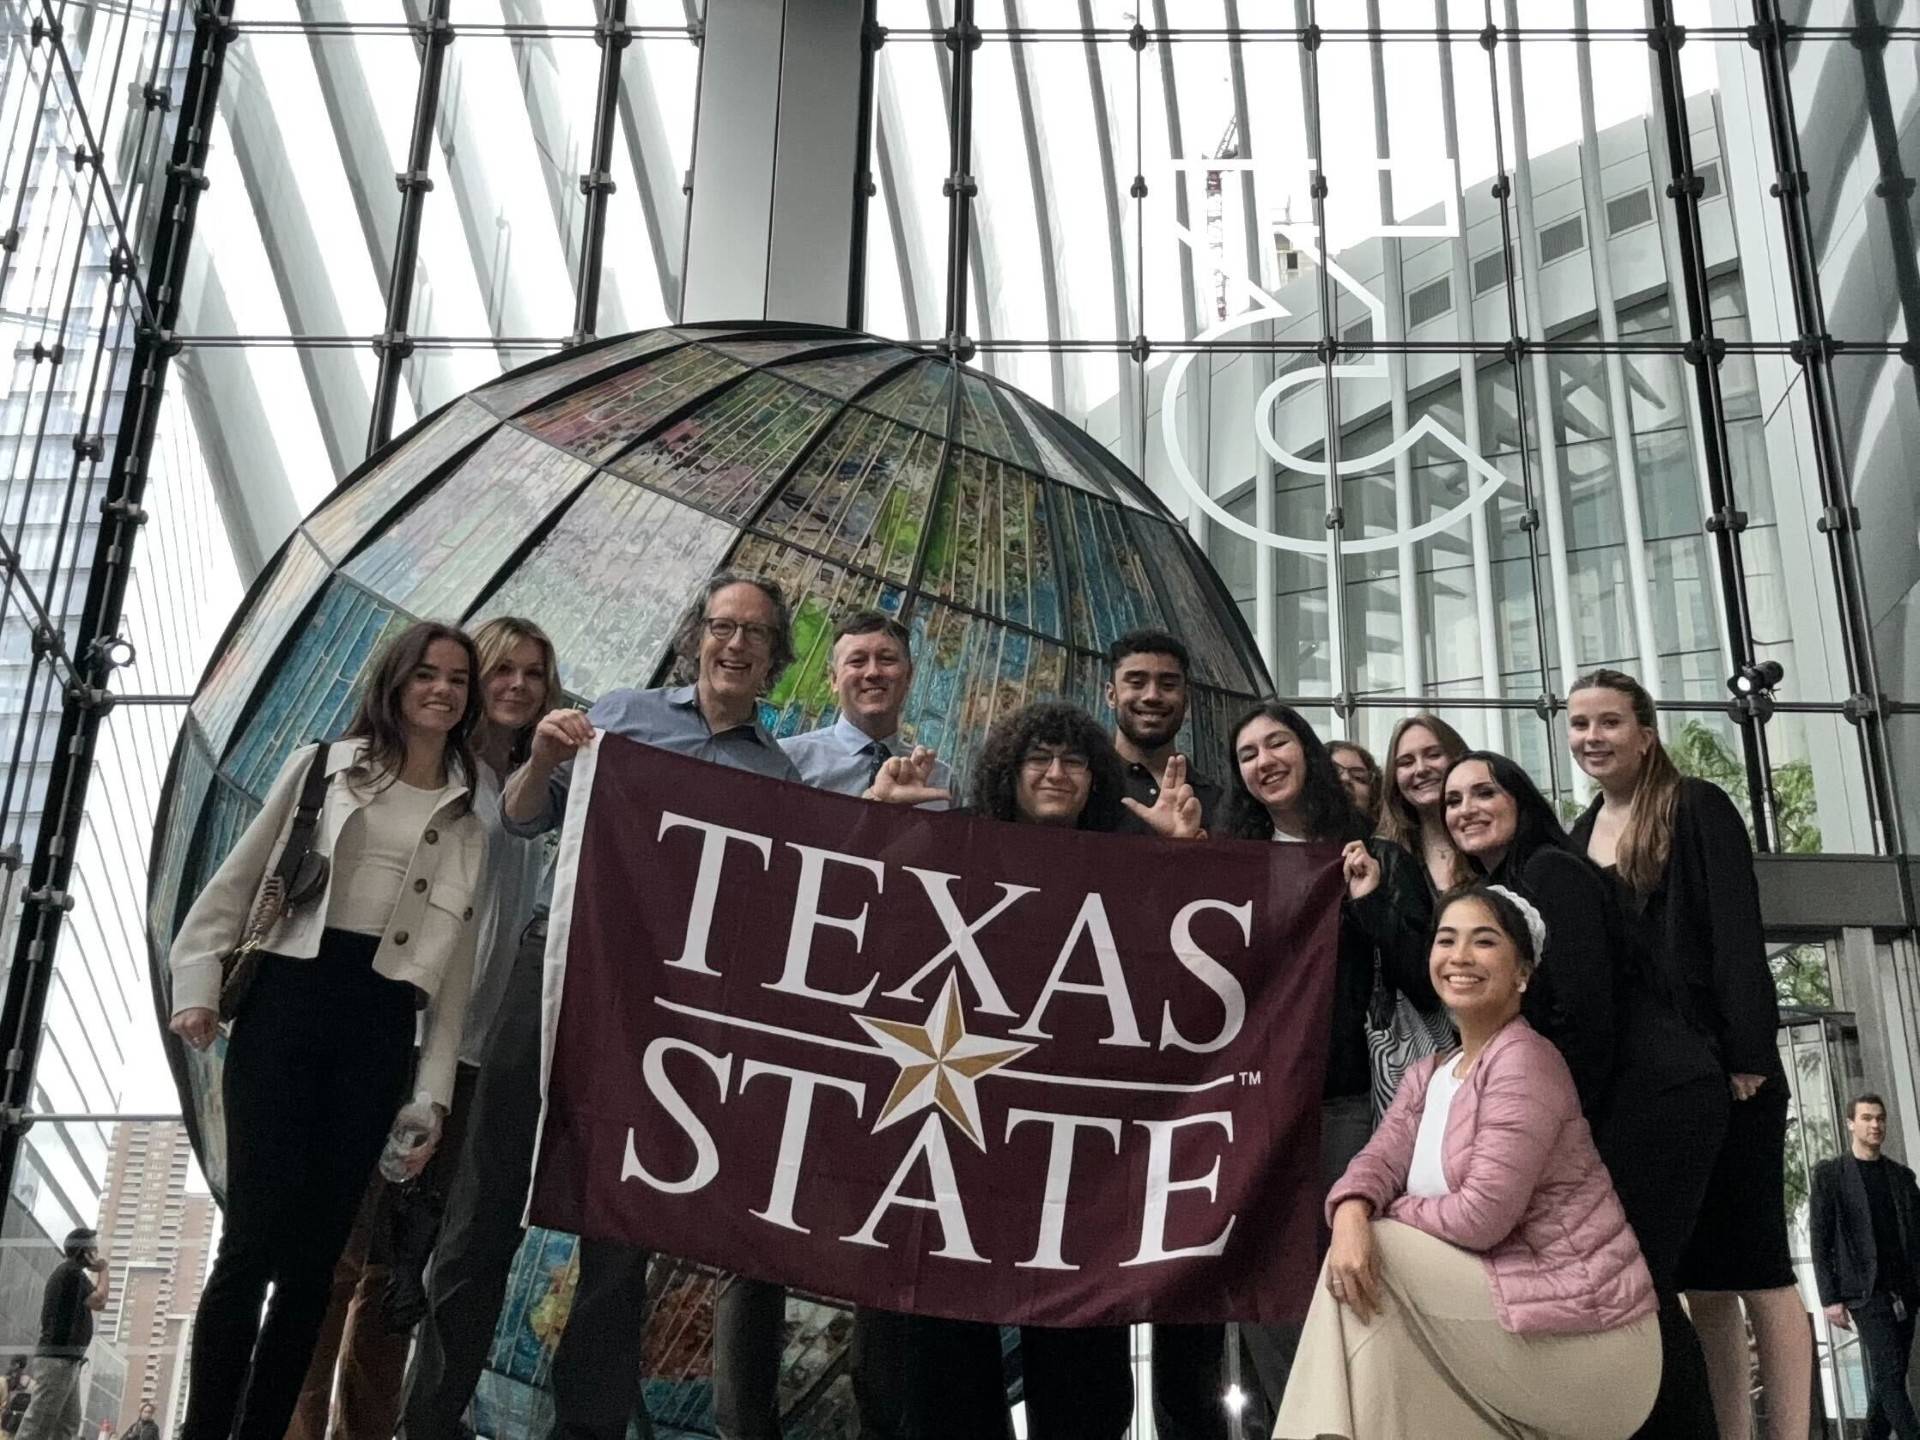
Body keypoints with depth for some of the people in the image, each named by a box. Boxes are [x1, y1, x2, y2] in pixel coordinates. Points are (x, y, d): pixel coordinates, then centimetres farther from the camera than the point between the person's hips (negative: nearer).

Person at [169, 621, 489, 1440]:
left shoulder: (465, 822, 14)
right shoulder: (323, 766, 10)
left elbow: (455, 965, 10)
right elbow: (237, 880, 10)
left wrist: (433, 1093, 4)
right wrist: (199, 985, -1)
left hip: (379, 1029, 2)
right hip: (284, 1003, -2)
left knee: (315, 1253, 1)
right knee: (257, 1237, -10)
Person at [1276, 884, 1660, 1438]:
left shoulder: (1524, 1062, -14)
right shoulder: (1428, 1075, 13)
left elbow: (1483, 1215, -21)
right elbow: (1380, 1160, -1)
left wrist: (1385, 1214, -5)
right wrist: (1351, 1213, -23)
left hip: (1589, 1342, -8)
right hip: (1518, 1315, 8)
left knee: (1378, 1255, -14)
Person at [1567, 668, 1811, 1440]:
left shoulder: (1697, 809, -3)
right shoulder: (1579, 839, 15)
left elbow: (1737, 935, -11)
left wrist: (1749, 1056, -18)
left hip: (1716, 1071, -6)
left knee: (1754, 1264, -3)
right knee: (1699, 1277, 6)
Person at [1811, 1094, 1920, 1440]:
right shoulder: (1829, 1174, 3)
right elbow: (1820, 1241, 0)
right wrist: (1830, 1298, -7)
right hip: (1866, 1291, -4)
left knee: (1888, 1378, 6)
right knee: (1890, 1375, -14)